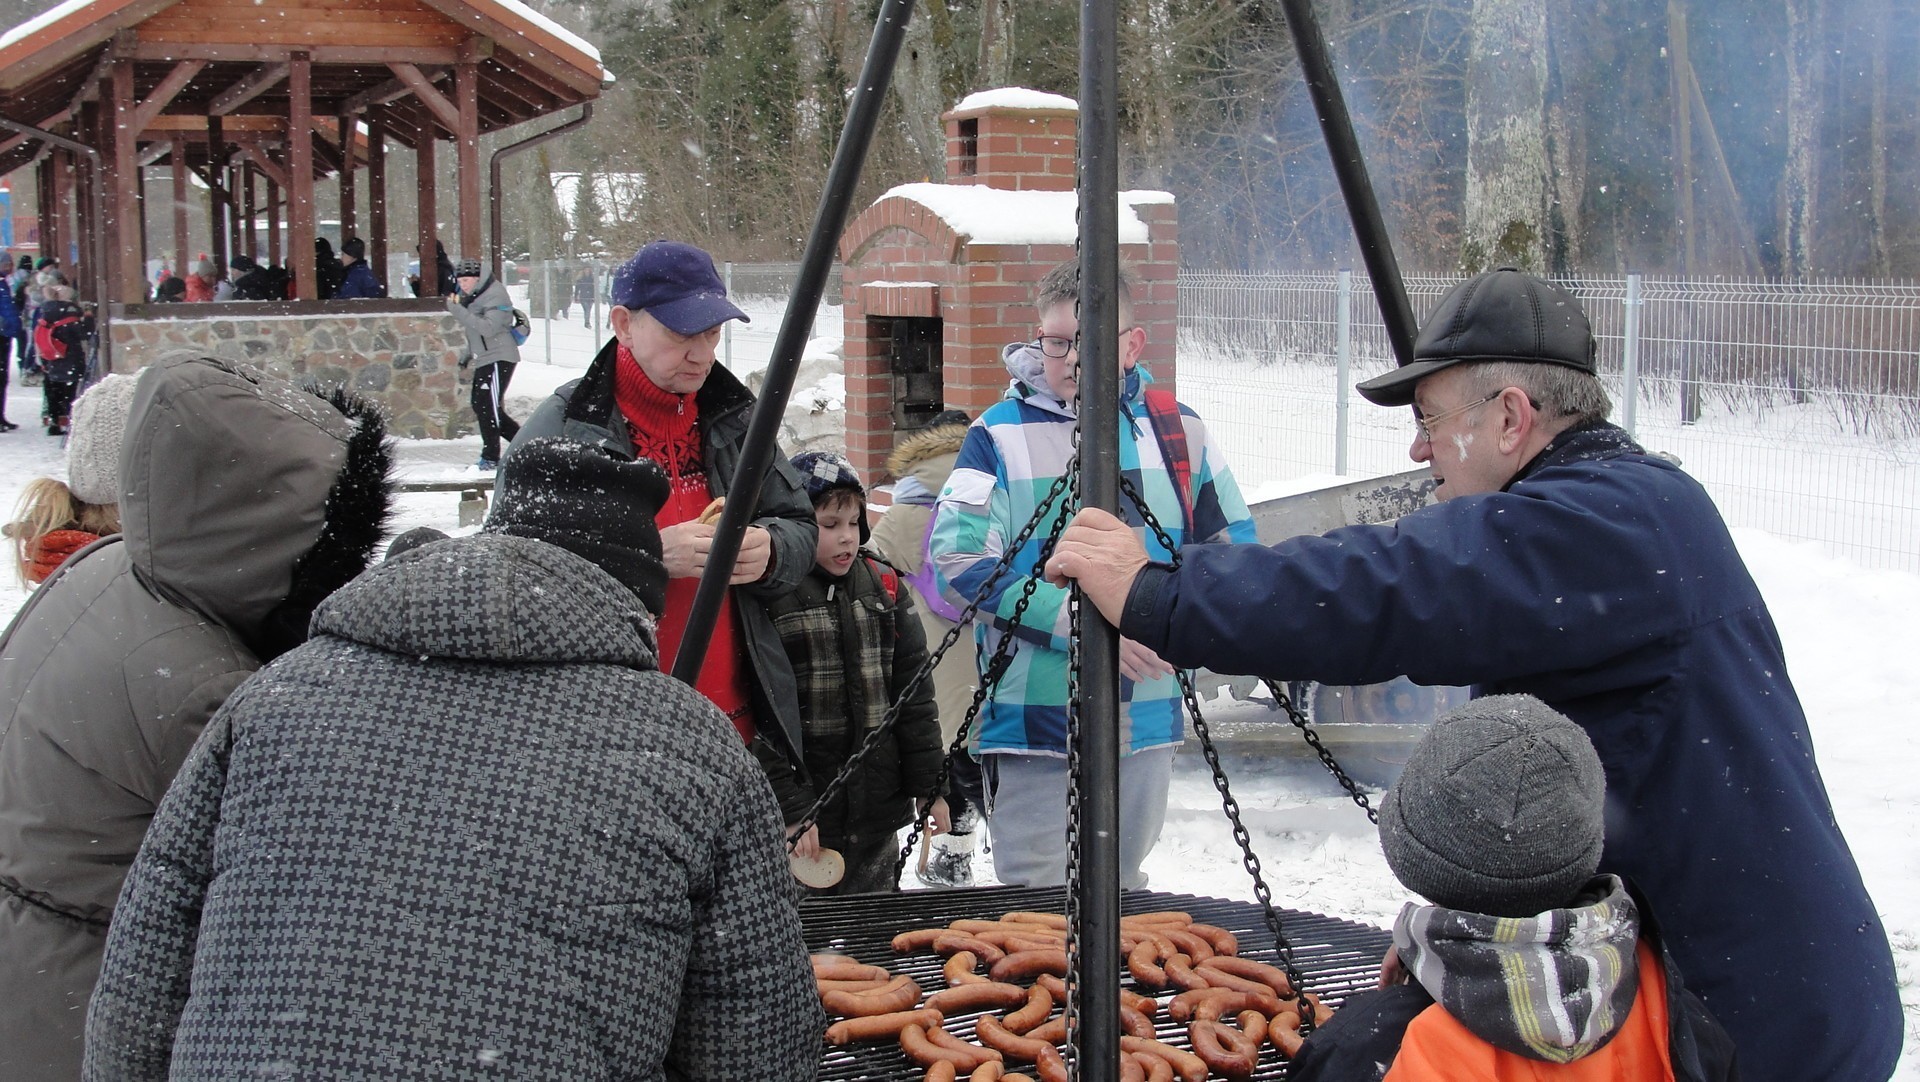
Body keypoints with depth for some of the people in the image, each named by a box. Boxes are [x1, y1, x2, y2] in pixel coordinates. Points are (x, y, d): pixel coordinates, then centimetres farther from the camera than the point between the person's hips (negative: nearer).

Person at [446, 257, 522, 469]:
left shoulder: (495, 295, -14)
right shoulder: (474, 297, 15)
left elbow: (488, 328, -27)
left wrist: (459, 311, -30)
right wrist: (468, 354, 23)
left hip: (499, 359, -10)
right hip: (484, 360, 10)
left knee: (487, 407, -13)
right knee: (479, 405, 11)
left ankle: (491, 458, -8)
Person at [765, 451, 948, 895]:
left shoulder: (884, 586, 7)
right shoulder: (768, 596, -10)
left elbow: (914, 692, 11)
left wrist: (929, 785, 8)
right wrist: (790, 809, -17)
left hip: (879, 808, 5)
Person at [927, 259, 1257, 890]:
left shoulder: (1178, 429, 5)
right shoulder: (1001, 435, -7)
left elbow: (1233, 542, 14)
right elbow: (957, 560, -15)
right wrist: (1077, 621, -23)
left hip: (1149, 722, 4)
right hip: (1036, 724, -4)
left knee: (1124, 902, 18)